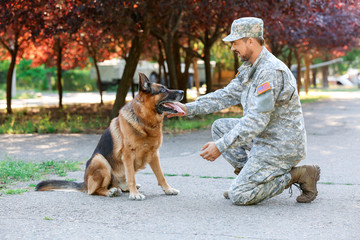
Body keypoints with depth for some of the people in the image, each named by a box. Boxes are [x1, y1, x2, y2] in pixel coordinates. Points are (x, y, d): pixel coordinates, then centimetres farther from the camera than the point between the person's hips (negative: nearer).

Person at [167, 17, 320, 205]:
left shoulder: (271, 70, -24)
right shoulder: (249, 68, 8)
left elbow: (256, 120, -28)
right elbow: (226, 95, 12)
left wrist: (221, 146, -28)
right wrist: (188, 108, 3)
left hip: (281, 146, -10)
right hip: (264, 137, 10)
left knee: (239, 196, -10)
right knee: (220, 127, 11)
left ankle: (296, 175, -3)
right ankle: (248, 174, 10)